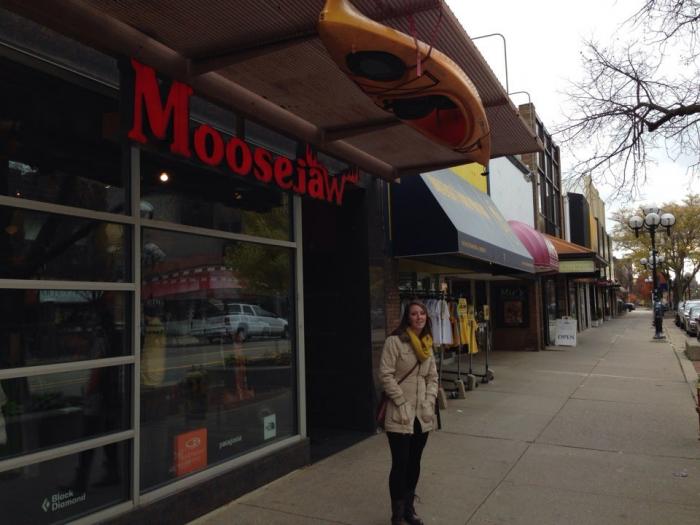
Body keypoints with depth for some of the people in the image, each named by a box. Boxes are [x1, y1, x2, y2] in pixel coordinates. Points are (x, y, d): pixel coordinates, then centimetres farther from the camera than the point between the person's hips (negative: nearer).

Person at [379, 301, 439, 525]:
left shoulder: (427, 344, 9)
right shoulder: (395, 341, -11)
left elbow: (433, 377, 13)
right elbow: (386, 375, -14)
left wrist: (429, 403, 0)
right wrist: (402, 404, -15)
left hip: (422, 415, 6)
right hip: (400, 415, -6)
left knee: (414, 463, 15)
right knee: (400, 464, -1)